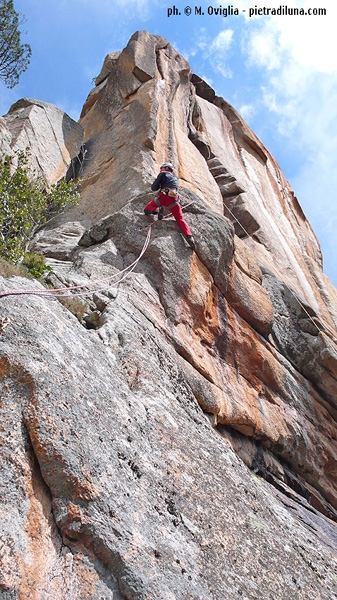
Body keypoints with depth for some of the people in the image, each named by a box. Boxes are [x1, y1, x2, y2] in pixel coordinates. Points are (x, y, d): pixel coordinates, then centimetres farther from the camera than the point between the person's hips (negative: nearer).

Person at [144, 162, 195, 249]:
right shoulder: (175, 179, 34)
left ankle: (157, 210, -19)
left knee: (146, 210, 12)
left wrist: (158, 184, 33)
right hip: (174, 199, 4)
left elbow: (153, 188, 13)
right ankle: (190, 237, -15)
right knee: (180, 220, 5)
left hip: (164, 195, -4)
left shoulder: (163, 174, 18)